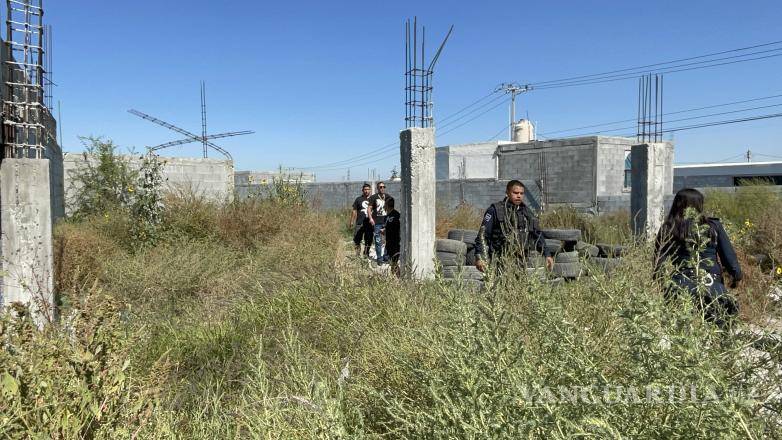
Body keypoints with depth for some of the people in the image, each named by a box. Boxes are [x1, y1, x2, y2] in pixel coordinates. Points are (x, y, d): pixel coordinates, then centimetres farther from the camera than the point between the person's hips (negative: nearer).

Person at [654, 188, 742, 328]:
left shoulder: (667, 229, 2)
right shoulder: (713, 226, 3)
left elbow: (659, 260, 1)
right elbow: (728, 254, 8)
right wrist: (736, 275, 20)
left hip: (680, 285, 0)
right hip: (712, 284, 1)